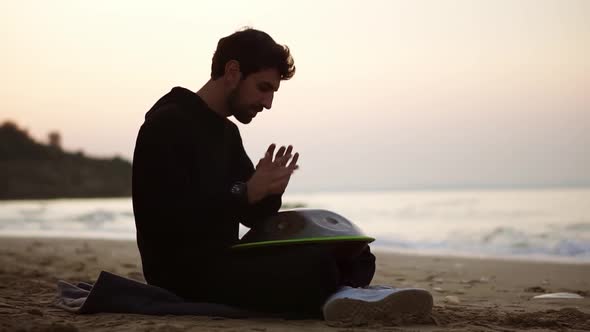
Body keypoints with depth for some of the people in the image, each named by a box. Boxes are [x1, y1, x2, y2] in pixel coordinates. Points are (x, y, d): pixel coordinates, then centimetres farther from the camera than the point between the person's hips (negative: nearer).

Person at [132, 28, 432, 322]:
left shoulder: (228, 132, 17)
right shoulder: (167, 124, -10)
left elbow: (255, 217, 17)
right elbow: (166, 221, -20)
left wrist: (268, 191, -6)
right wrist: (246, 193, -23)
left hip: (223, 262, 9)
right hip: (184, 271, -9)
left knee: (355, 257, -1)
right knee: (316, 265, -32)